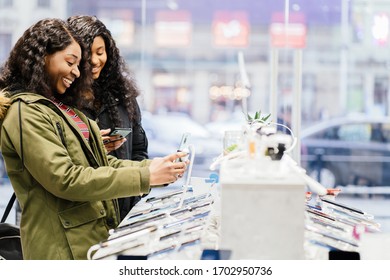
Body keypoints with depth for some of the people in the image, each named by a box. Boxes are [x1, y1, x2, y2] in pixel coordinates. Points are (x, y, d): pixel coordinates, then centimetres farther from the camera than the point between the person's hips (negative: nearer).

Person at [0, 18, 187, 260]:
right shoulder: (26, 113, -15)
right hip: (64, 247, -9)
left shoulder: (59, 106, 15)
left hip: (94, 235, 9)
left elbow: (98, 162, 13)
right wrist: (145, 177, -22)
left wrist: (153, 168, -2)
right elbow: (65, 179, -23)